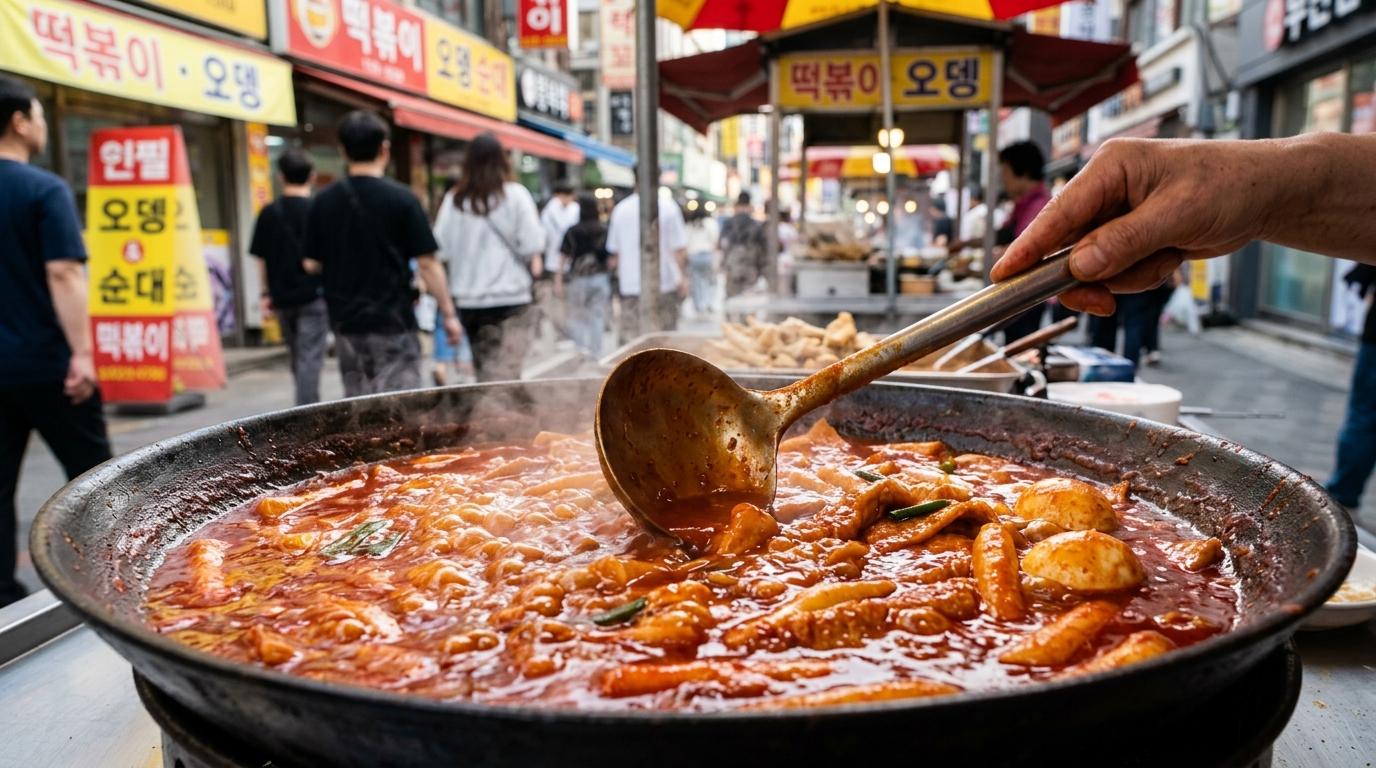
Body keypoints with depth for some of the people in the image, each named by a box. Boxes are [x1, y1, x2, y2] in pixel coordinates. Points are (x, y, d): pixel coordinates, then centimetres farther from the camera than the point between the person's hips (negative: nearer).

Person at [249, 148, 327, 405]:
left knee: (296, 358, 18)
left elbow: (262, 259, 6)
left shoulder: (269, 213, 3)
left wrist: (267, 294, 14)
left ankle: (308, 404, 30)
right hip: (314, 296, -4)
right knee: (310, 357, -3)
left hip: (282, 297, 4)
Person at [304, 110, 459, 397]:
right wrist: (448, 312, -3)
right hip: (393, 320, -4)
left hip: (345, 321, 5)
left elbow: (312, 263, 5)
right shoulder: (401, 198, -10)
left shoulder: (322, 202, 2)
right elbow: (427, 263, -11)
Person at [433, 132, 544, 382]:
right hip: (510, 299, -4)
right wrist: (535, 266, 11)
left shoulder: (453, 200, 4)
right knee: (503, 376, -7)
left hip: (467, 301, 4)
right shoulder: (515, 195, -5)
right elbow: (533, 245, -8)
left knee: (484, 374, 17)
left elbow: (440, 249, 3)